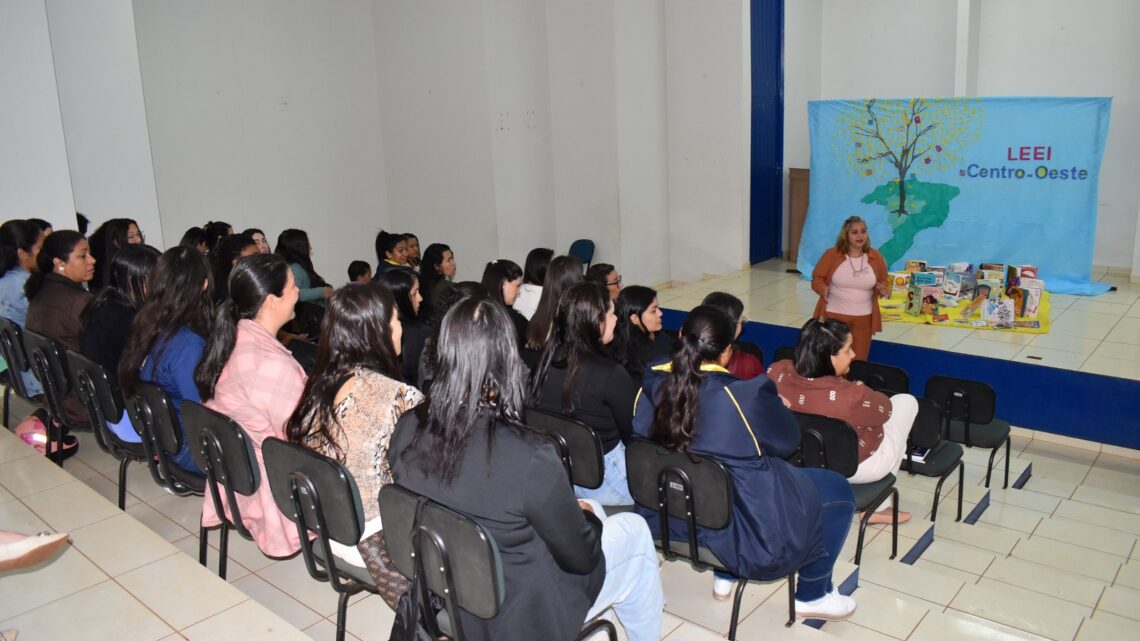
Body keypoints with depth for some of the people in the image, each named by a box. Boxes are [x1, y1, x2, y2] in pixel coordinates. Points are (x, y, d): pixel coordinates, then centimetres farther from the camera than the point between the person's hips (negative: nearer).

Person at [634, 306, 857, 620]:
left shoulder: (652, 384, -11)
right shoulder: (744, 395, -24)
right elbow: (788, 441, -7)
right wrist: (777, 405, 14)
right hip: (740, 527, -6)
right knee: (838, 491, 14)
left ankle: (723, 577, 39)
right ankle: (812, 596, 29)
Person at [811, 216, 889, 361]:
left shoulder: (876, 257, 1)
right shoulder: (831, 254, -7)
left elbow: (883, 283, 13)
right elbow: (817, 279, -1)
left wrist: (883, 290, -10)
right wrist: (823, 289, -22)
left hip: (863, 318, 2)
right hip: (834, 315, -2)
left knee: (859, 361, 10)